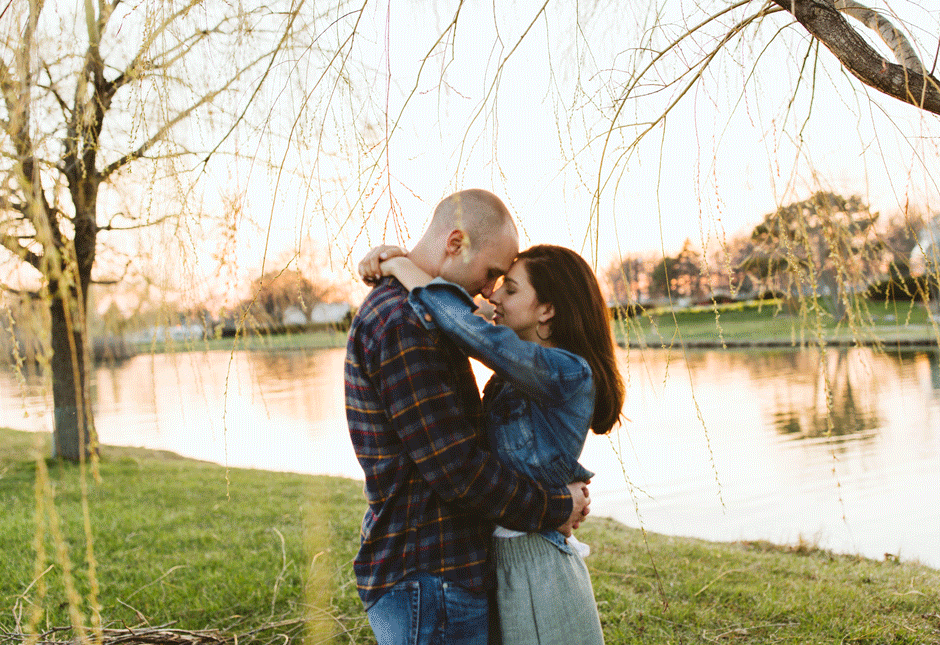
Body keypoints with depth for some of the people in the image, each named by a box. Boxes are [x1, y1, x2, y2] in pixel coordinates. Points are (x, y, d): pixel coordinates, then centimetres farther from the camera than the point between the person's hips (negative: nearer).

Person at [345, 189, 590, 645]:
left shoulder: (398, 313, 13)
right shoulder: (400, 325, -21)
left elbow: (458, 439, 18)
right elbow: (457, 469, -23)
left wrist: (562, 487, 11)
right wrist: (555, 508, -9)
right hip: (427, 579, -10)